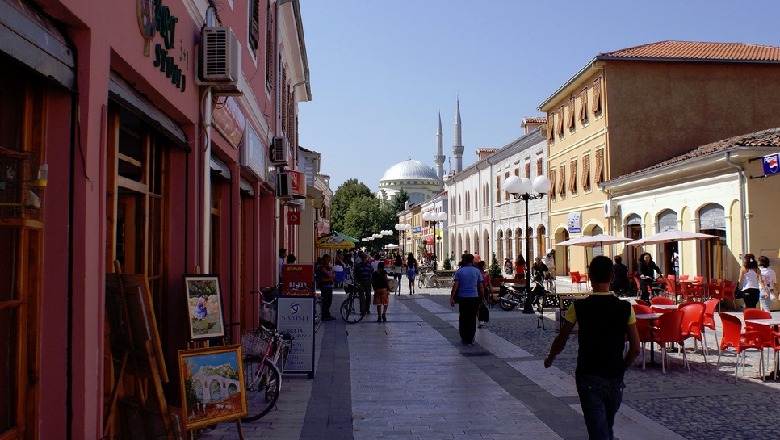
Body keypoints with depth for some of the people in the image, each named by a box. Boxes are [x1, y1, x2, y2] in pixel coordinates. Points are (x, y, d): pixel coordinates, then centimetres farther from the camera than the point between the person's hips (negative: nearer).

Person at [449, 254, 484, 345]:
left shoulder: (459, 271, 0)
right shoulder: (477, 271, 2)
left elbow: (455, 285, -9)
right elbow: (481, 286, 1)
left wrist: (451, 298, -9)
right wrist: (482, 298, 10)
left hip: (462, 298, 0)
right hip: (474, 297, 0)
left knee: (463, 318, 14)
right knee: (472, 319, 5)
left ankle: (463, 338, 21)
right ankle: (470, 340, 4)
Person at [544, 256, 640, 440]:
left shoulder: (579, 307, -11)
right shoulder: (625, 308, -6)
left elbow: (561, 340, -1)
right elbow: (635, 348, -3)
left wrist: (550, 358, 18)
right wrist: (621, 368, 14)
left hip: (588, 378, -3)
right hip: (615, 379, 3)